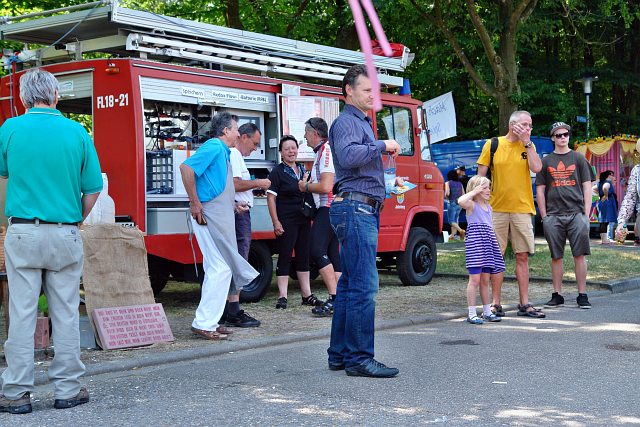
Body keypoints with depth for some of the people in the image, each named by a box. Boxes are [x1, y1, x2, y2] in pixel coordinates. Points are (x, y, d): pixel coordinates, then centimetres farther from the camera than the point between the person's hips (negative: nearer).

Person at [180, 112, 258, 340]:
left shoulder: (222, 152, 21)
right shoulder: (213, 147, -10)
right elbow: (186, 168, -23)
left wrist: (233, 204, 23)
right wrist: (195, 204, -21)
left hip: (220, 217, 11)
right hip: (210, 216, -11)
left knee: (218, 269, 11)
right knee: (220, 268, -12)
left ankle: (210, 322, 16)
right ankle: (203, 323, -9)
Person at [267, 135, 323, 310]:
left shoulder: (303, 170, 14)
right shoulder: (277, 172, -5)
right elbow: (271, 197, -9)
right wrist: (276, 222, -16)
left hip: (303, 220, 7)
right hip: (286, 221, -6)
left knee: (304, 256, 10)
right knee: (285, 257, -4)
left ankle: (307, 295, 17)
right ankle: (282, 296, -2)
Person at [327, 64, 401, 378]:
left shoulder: (362, 122, 25)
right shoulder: (346, 121, -8)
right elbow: (347, 155, -27)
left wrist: (384, 153, 19)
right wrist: (382, 146, -18)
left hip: (362, 211, 11)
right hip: (355, 207, -11)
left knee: (349, 285, 11)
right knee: (363, 286, -13)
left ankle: (340, 355, 15)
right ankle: (359, 359, -11)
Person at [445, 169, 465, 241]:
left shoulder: (448, 183, -5)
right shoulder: (460, 184, 8)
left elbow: (447, 193, -18)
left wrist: (446, 196, 2)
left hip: (452, 203, -6)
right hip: (459, 203, 6)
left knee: (451, 221, -3)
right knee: (455, 220, 15)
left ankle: (460, 230, -25)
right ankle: (453, 235, 16)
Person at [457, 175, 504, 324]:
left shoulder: (489, 207, 18)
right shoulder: (472, 205, -6)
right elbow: (461, 201, -30)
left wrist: (495, 247, 22)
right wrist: (475, 191, -18)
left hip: (487, 246, 8)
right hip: (474, 244, -7)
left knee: (485, 280, 13)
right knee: (475, 279, -6)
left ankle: (487, 312, 21)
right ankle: (472, 314, -3)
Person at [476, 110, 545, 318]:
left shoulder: (528, 147, 10)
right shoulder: (492, 145, 3)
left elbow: (536, 167, -8)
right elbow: (481, 176, 3)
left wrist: (527, 142, -5)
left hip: (522, 208, 2)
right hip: (496, 208, -2)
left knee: (522, 256, 4)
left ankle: (524, 304, 9)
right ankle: (496, 303, 7)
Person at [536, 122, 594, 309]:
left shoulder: (578, 158, 9)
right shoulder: (546, 161, 10)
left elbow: (587, 187, 7)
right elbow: (540, 190, 10)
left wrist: (586, 214, -1)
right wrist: (544, 216, 2)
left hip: (576, 214, -1)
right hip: (553, 216, 1)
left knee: (579, 255, -2)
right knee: (556, 257, 4)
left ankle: (582, 295, 3)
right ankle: (557, 295, 12)